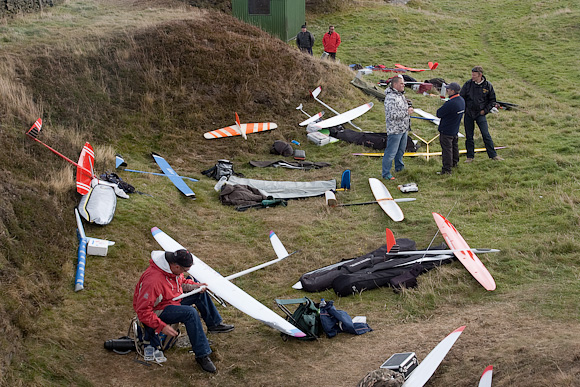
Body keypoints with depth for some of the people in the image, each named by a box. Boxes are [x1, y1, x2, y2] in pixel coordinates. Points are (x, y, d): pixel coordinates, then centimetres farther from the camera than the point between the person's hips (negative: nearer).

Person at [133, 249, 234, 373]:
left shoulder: (173, 267, -8)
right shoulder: (153, 281, -36)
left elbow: (181, 282, 16)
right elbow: (143, 311, -33)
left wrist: (194, 286, -4)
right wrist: (162, 327, -35)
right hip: (159, 310, -9)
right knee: (190, 313, -29)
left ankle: (214, 324, 25)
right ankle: (201, 355, -23)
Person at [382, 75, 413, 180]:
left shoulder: (400, 95, 9)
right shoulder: (391, 98, -23)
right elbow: (392, 115, -28)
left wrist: (408, 106, 5)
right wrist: (407, 112, -20)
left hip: (403, 128, 10)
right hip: (395, 130, -10)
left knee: (401, 149, 23)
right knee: (391, 152, -3)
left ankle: (399, 167, 41)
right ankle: (386, 173, 5)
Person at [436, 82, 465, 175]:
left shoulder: (450, 103, -30)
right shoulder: (462, 100, -1)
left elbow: (439, 114, -22)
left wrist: (440, 109, -2)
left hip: (446, 130, -9)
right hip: (455, 129, 9)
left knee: (446, 149, -3)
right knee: (454, 146, 25)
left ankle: (446, 169, -1)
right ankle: (454, 162, 43)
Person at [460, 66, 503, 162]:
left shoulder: (487, 85, -5)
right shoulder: (468, 84, -4)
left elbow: (492, 100, 6)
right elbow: (461, 97, 6)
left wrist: (485, 110, -3)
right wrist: (464, 109, -1)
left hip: (480, 114, -2)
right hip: (468, 114, 2)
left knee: (486, 134, -6)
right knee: (469, 136, 7)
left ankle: (493, 155, 3)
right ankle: (470, 156, 17)